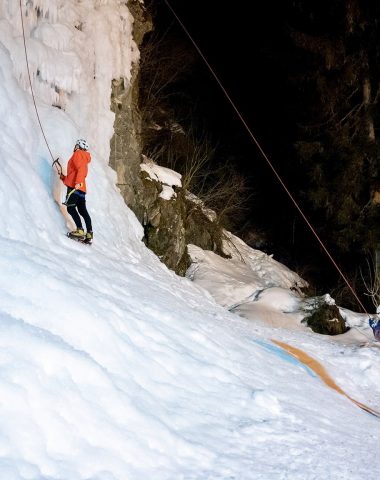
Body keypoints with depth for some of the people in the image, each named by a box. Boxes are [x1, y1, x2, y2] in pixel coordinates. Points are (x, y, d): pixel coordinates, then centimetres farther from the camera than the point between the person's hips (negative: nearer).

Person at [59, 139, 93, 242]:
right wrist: (63, 177, 29)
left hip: (75, 187, -9)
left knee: (71, 208, -15)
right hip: (81, 188, 9)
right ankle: (89, 234, 0)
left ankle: (80, 230, -27)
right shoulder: (84, 159, 30)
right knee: (83, 211, 6)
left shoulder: (78, 154, 3)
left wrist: (78, 183, -27)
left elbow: (80, 169, -15)